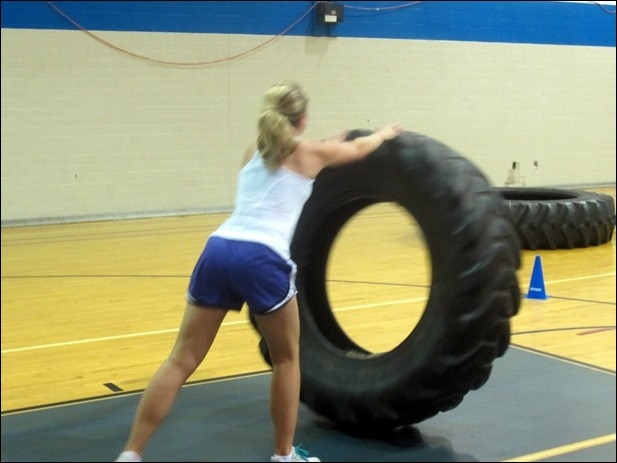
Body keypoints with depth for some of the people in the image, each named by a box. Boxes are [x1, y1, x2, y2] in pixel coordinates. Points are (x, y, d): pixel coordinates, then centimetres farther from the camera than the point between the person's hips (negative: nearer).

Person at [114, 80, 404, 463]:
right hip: (261, 259, -5)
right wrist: (386, 133, 55)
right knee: (287, 358, 18)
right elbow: (359, 149, 34)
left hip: (218, 251, 5)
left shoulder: (254, 151, 27)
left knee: (182, 361, 7)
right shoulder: (311, 153, 14)